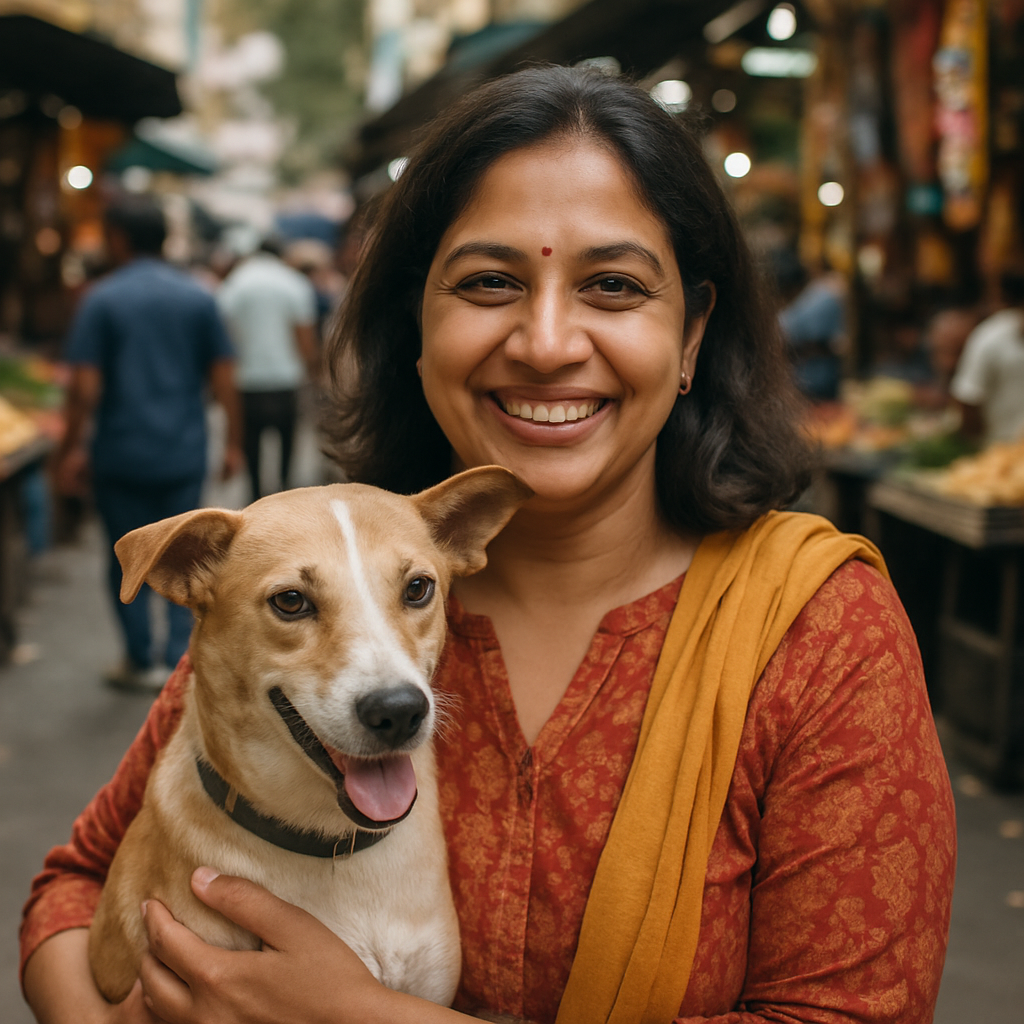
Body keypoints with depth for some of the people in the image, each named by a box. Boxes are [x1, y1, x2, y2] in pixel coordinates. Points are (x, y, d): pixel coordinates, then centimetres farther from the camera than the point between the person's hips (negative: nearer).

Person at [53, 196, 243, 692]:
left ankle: (141, 662, 17)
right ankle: (179, 659, 10)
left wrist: (71, 450, -1)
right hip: (185, 453, 3)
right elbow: (223, 380, 1)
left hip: (122, 455, -2)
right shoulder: (198, 297, 2)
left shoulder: (102, 300, -7)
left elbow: (85, 387, -11)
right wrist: (232, 442, 10)